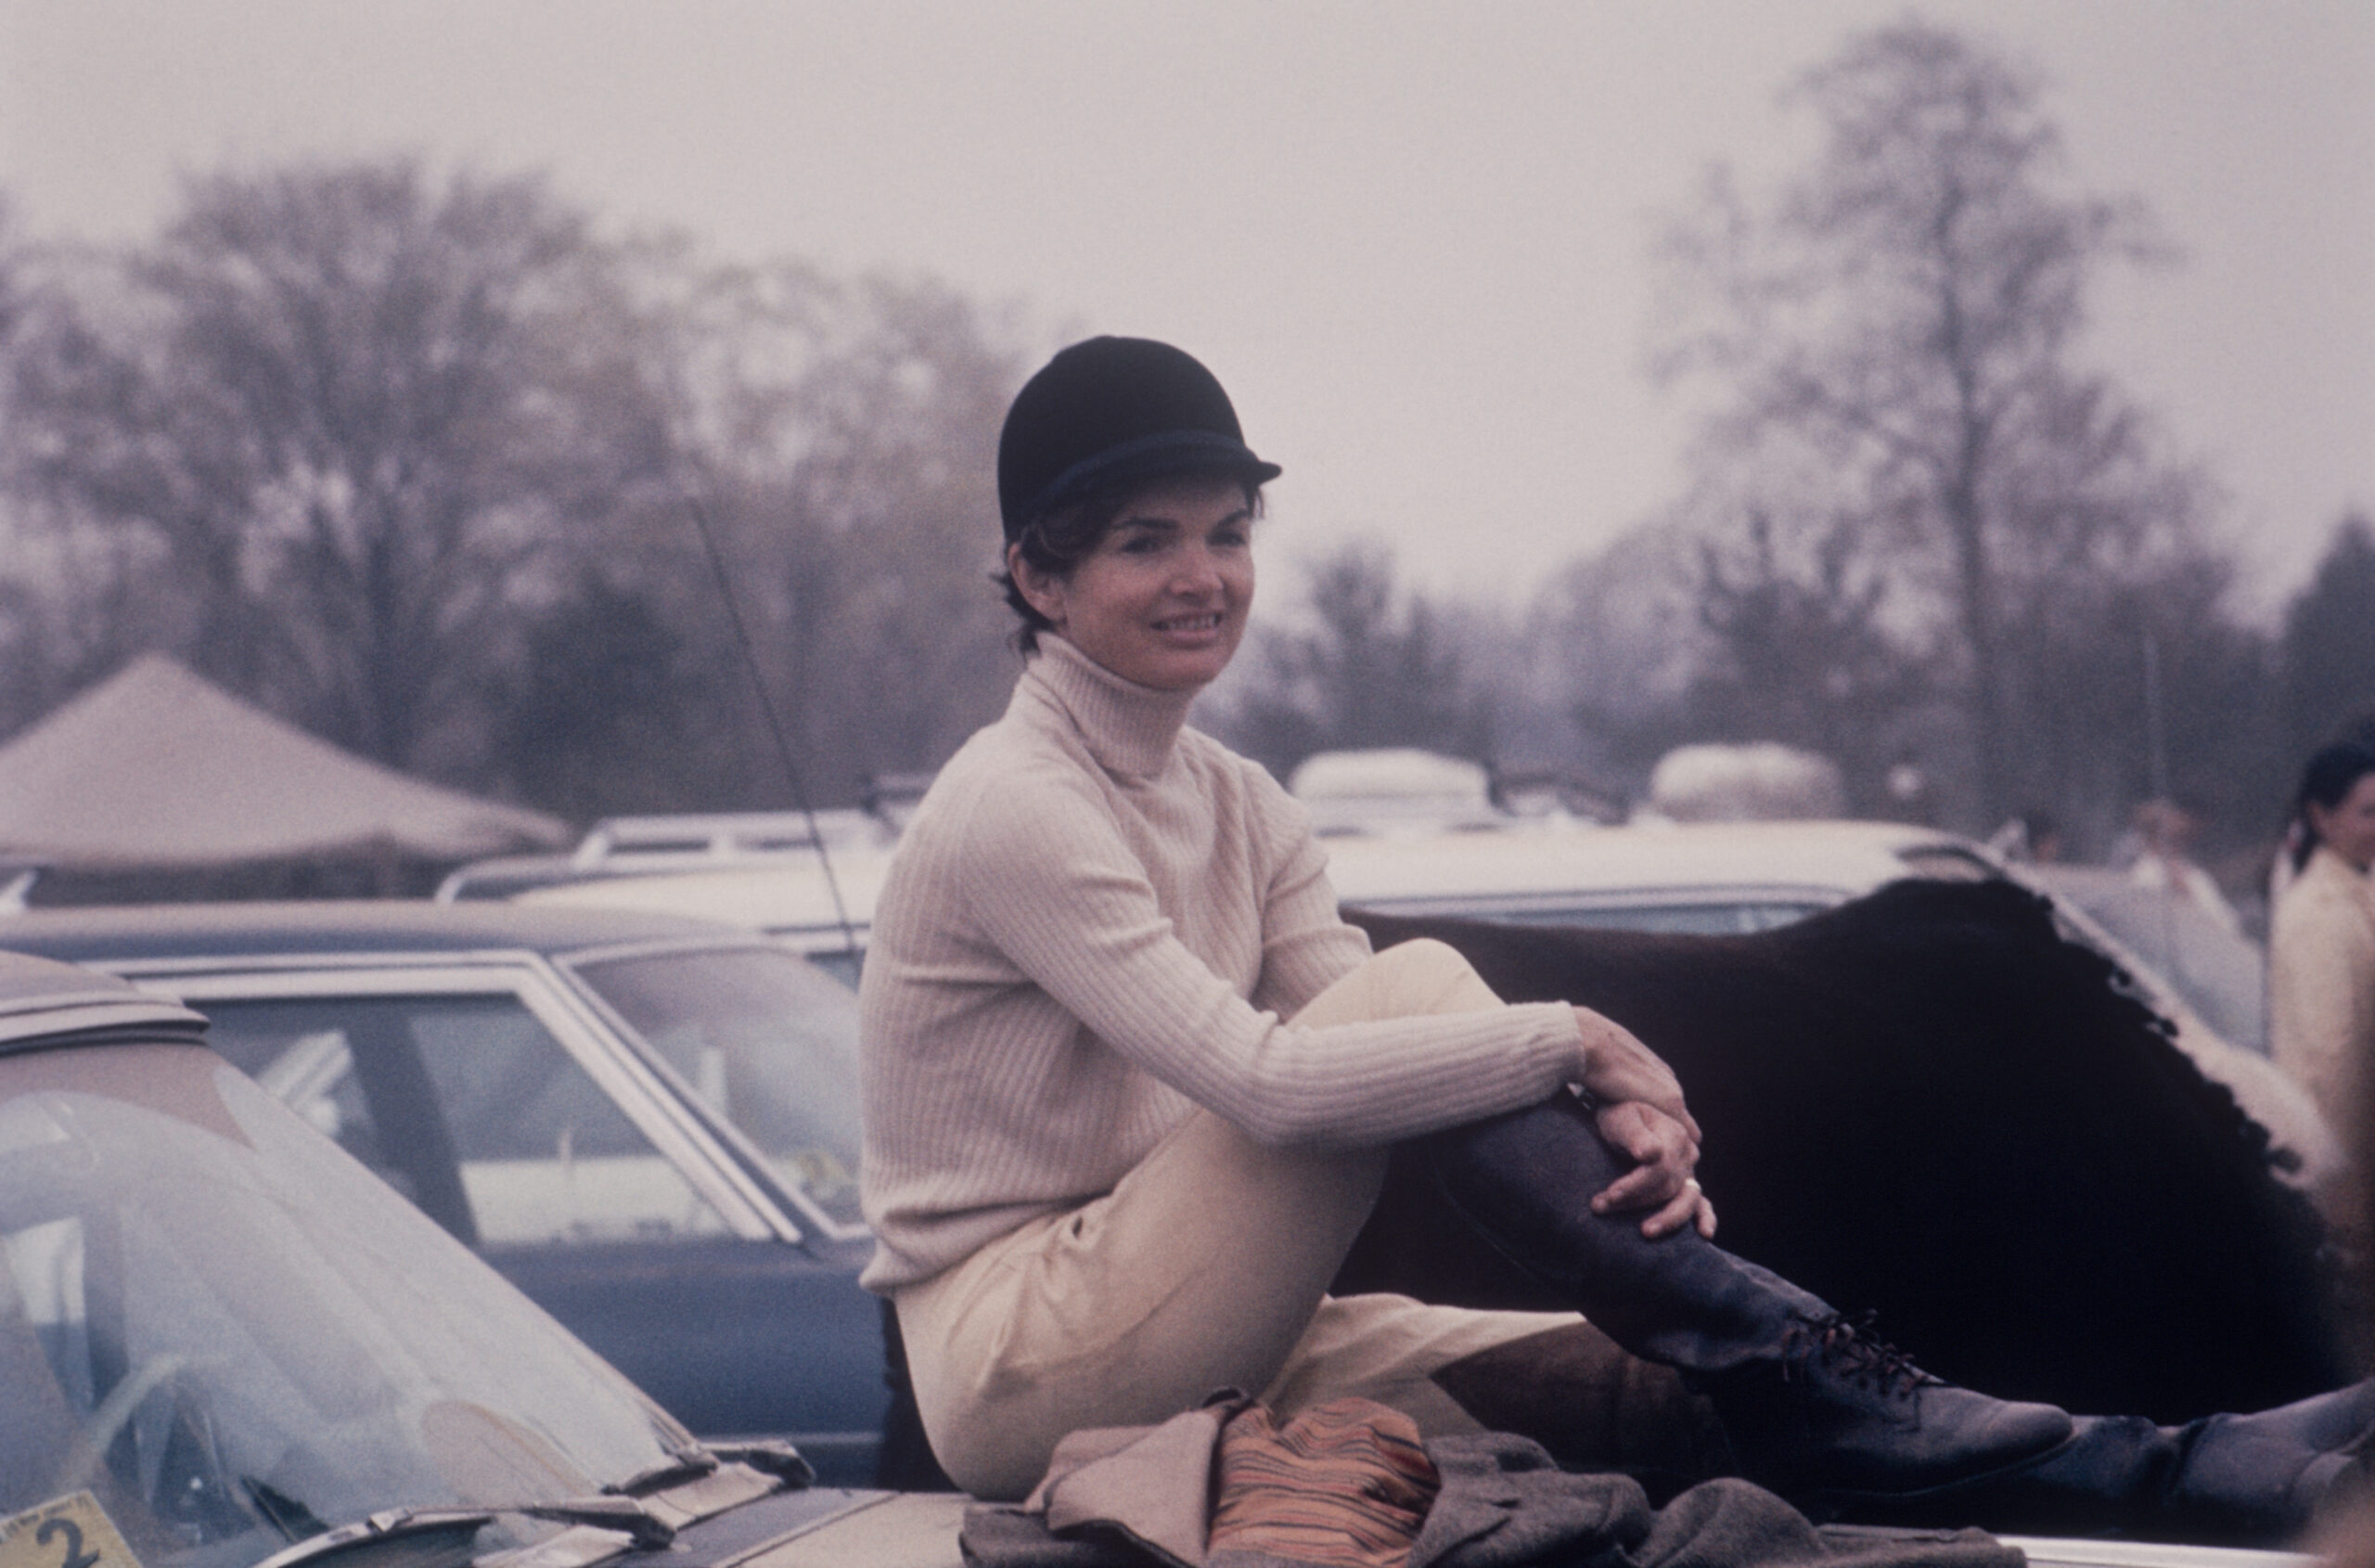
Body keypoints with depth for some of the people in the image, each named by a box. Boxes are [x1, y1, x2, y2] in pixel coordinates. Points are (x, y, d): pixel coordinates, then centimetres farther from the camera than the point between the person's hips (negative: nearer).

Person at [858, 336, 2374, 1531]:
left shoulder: (1237, 807, 12)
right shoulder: (1013, 808, -15)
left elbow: (1349, 1057, 0)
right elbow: (1262, 1082, -25)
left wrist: (1612, 1122, -20)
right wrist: (1576, 1044, -19)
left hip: (1184, 1355, 8)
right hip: (1022, 1357, -8)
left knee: (1658, 1378, -10)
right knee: (1416, 986, -23)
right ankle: (1841, 1392, -24)